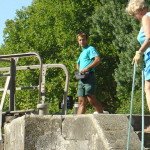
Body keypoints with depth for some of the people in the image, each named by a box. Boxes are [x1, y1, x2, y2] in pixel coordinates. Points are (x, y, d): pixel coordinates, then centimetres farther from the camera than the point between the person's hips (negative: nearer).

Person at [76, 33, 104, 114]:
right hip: (81, 79, 8)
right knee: (81, 101, 1)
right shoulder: (82, 53, 27)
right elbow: (78, 64, 44)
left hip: (89, 77, -8)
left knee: (91, 100, -17)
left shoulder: (90, 49, 1)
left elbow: (98, 60, -15)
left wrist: (86, 68, -18)